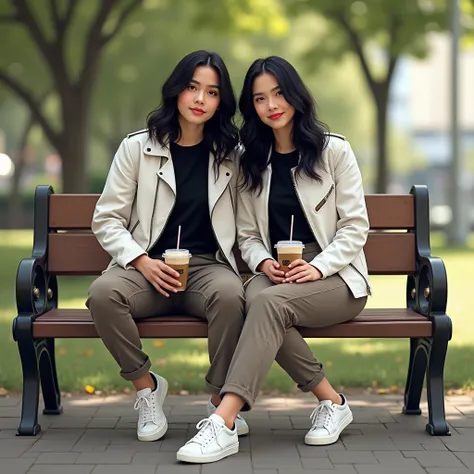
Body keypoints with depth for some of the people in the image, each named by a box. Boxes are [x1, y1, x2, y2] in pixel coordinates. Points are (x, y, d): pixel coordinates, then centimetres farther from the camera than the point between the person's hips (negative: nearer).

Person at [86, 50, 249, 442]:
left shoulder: (230, 156, 11)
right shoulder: (137, 148, 7)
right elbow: (107, 219, 4)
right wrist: (142, 261, -11)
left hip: (208, 265, 0)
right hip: (147, 267, 0)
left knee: (230, 295, -36)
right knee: (103, 293, -32)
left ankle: (221, 401, -17)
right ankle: (146, 386, -10)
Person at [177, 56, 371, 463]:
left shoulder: (334, 151, 3)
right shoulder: (252, 162, 14)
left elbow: (355, 226, -2)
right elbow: (248, 237, 11)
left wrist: (319, 266, -17)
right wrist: (263, 262, -11)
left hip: (335, 275, -3)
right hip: (275, 274, 3)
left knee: (269, 302, -34)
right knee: (256, 297, -35)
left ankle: (223, 423, -42)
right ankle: (331, 400, -22)